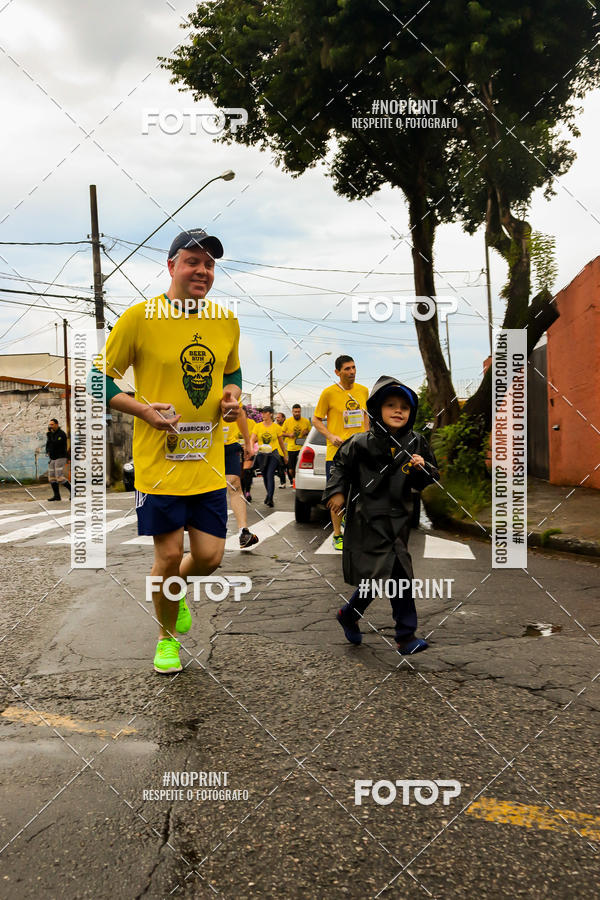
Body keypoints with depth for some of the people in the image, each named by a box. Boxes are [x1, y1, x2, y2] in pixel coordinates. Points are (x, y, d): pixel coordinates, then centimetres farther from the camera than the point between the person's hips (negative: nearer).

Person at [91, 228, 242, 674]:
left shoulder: (227, 321, 6)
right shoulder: (140, 316, -9)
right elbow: (101, 378, -2)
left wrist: (233, 395, 1)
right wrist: (144, 409, -17)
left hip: (209, 461, 4)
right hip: (160, 461, -4)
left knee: (210, 556, 5)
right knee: (169, 554, 4)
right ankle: (167, 636, 30)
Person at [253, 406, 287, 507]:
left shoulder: (276, 427, 1)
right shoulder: (258, 426, 3)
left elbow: (281, 442, 11)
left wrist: (285, 455, 18)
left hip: (273, 453, -3)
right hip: (262, 454, 3)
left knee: (270, 475, -16)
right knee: (265, 476, 13)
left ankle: (270, 499, -20)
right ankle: (269, 494, 35)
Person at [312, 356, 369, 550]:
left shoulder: (363, 391, 9)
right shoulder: (329, 392, -5)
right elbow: (316, 420, 0)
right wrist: (331, 436, -14)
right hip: (336, 452, -4)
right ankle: (337, 535, 12)